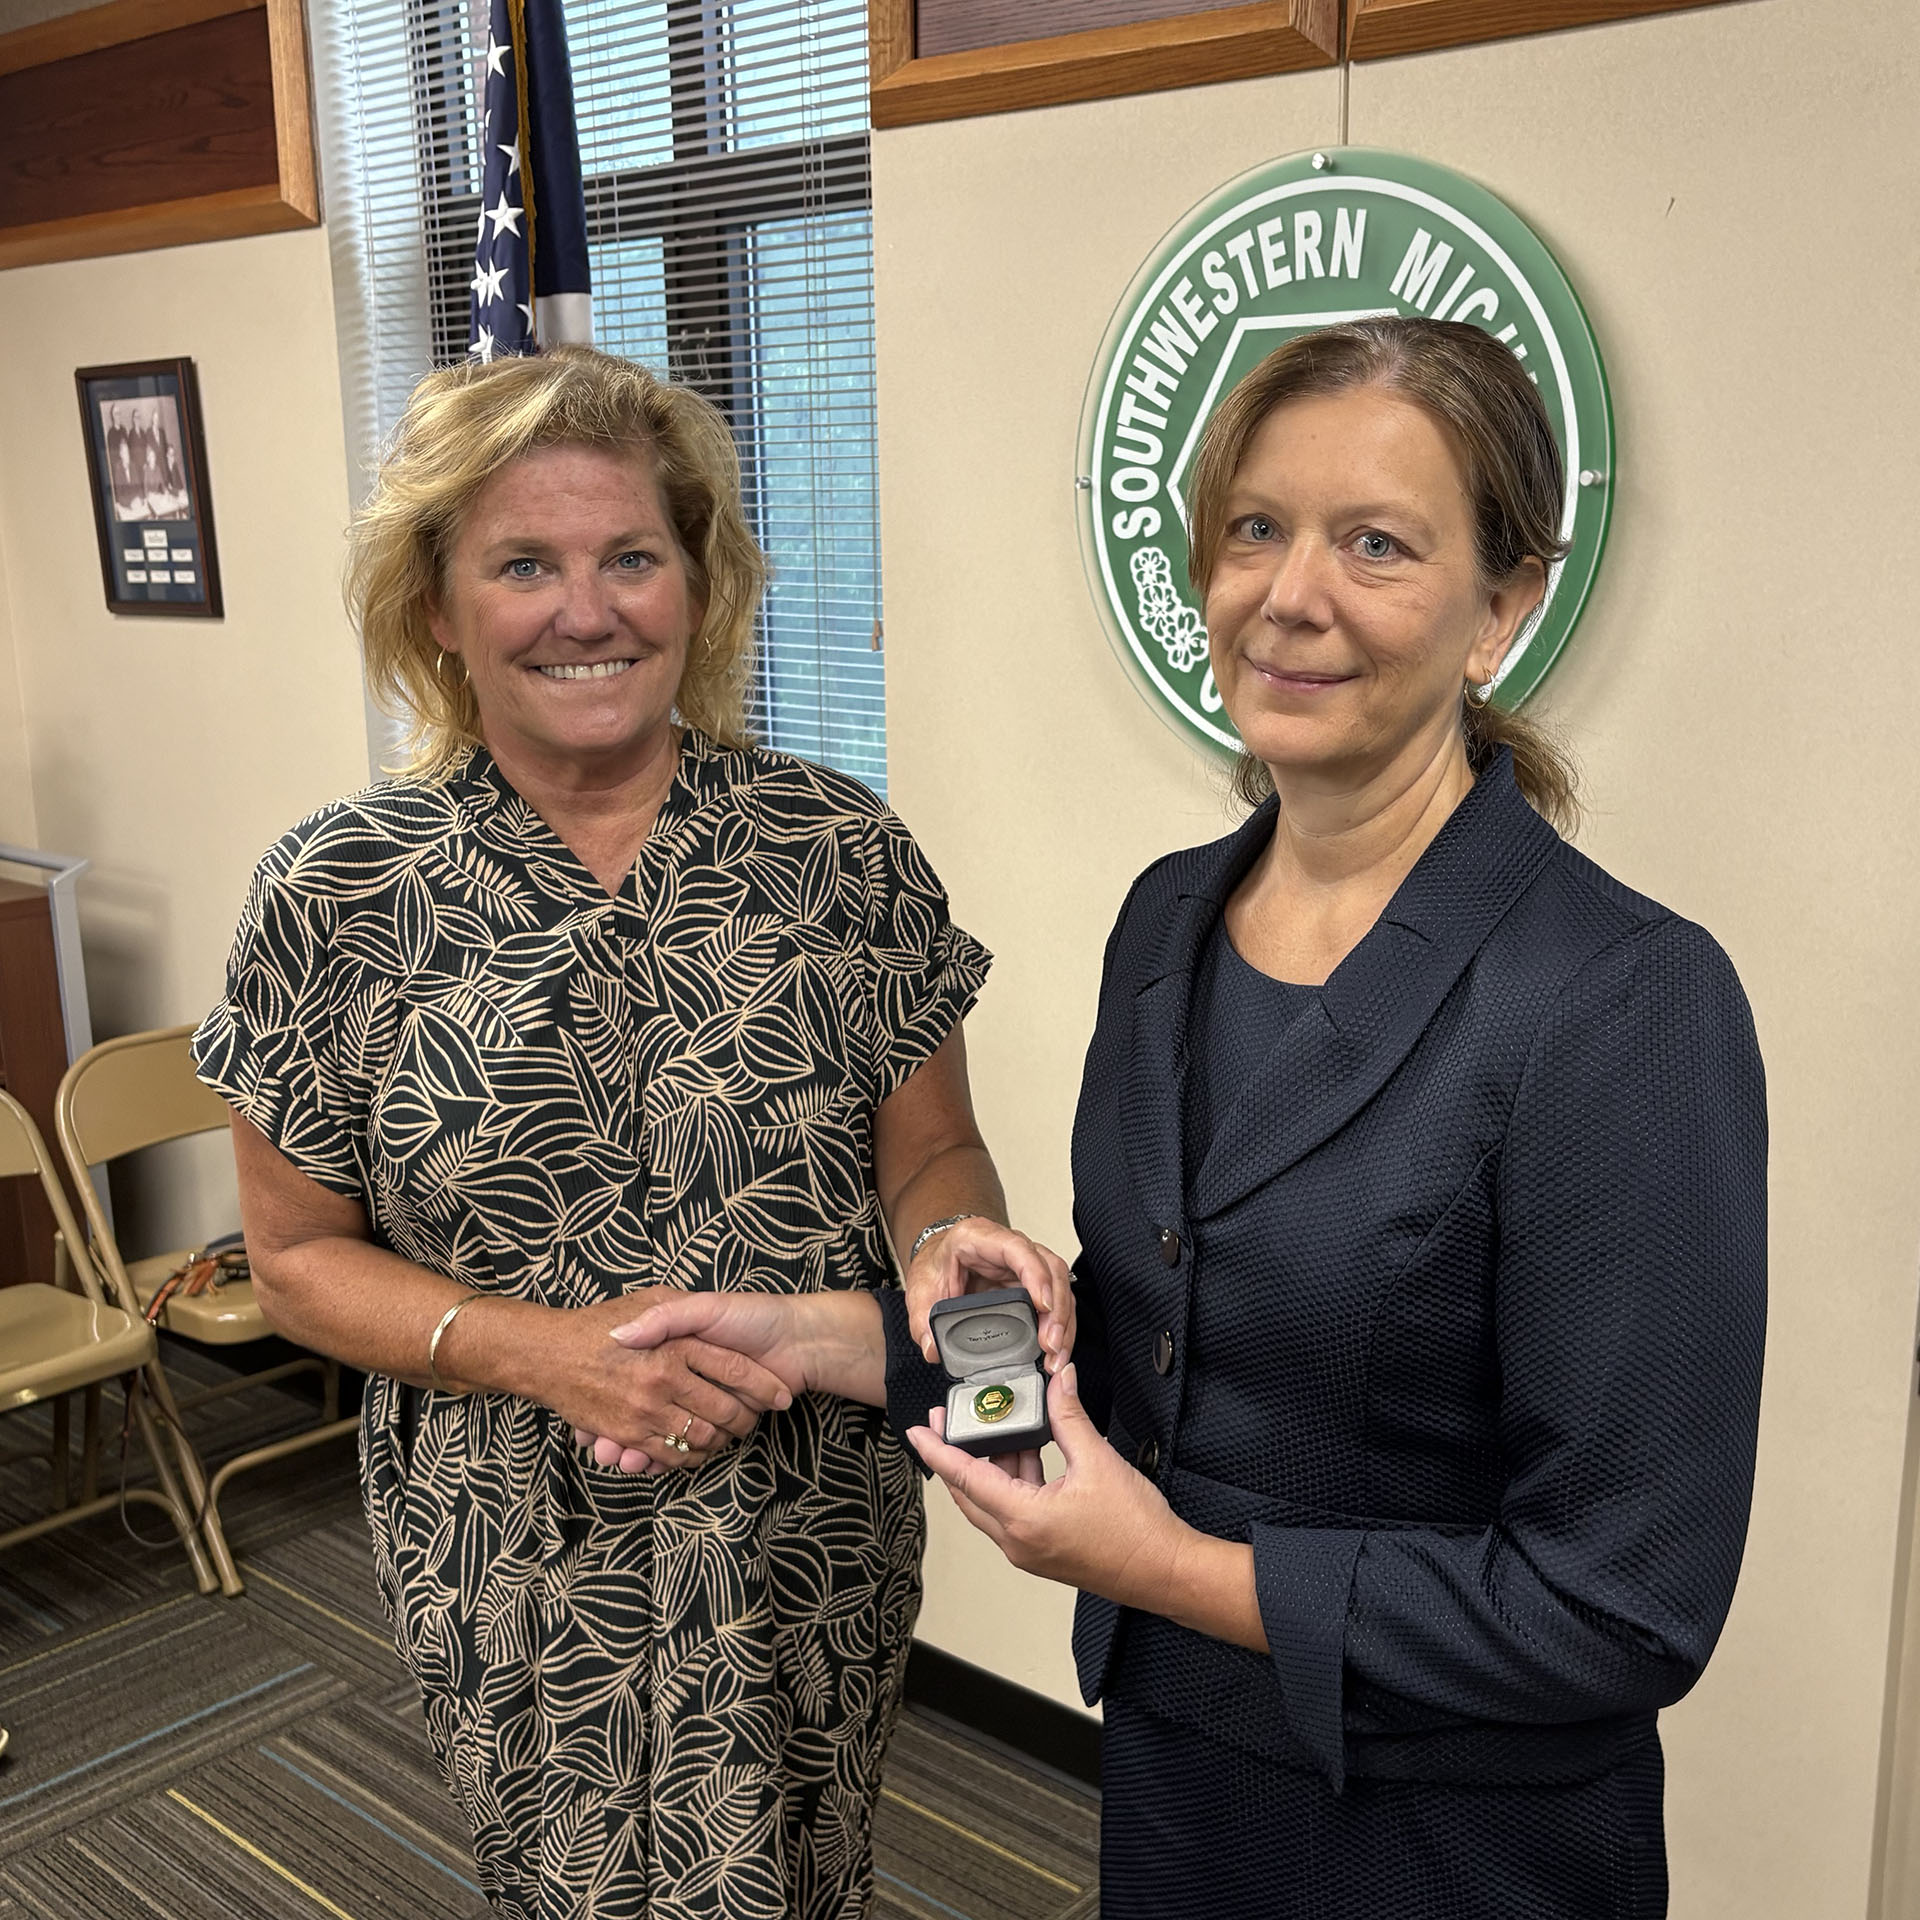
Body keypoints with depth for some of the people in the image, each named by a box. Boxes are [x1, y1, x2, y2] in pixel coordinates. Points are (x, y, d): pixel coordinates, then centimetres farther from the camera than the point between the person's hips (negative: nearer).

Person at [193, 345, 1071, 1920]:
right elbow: (301, 1257, -3)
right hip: (519, 1571, 0)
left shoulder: (844, 849, -9)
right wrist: (549, 1349, -20)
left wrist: (952, 1236, -24)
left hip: (826, 1551, 1)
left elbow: (930, 1149, -1)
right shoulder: (339, 896, -10)